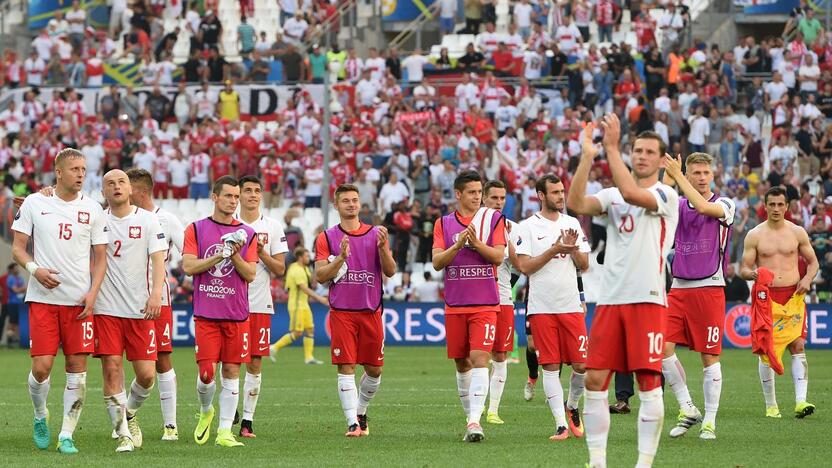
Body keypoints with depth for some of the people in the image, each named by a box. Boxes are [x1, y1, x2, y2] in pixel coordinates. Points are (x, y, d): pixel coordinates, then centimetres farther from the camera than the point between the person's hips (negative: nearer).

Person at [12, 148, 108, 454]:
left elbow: (100, 256, 8)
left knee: (77, 366, -4)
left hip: (79, 300, 1)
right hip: (42, 298, -1)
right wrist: (34, 269, -14)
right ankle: (40, 416, 21)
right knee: (42, 366, -9)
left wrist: (93, 292, -6)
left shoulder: (92, 209, 6)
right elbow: (18, 247, 6)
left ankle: (66, 435, 4)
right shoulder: (34, 204, 3)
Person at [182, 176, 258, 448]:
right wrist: (221, 254, -14)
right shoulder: (196, 229, 4)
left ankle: (225, 431, 4)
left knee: (231, 371, 0)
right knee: (207, 373, -6)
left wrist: (234, 255, -14)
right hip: (206, 313, -2)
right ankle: (205, 411, 23)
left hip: (237, 314, 2)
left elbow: (250, 274, 2)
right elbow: (188, 266, -6)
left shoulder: (247, 234, 8)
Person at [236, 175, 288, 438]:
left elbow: (280, 270, 5)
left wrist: (262, 254, -11)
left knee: (254, 363, 0)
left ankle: (248, 420, 3)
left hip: (260, 304, 1)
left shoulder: (273, 228, 7)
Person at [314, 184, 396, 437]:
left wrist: (382, 247, -15)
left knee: (374, 369, 6)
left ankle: (361, 411, 28)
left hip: (371, 311, 2)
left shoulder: (376, 234, 8)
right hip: (341, 312, -2)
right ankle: (352, 422, -8)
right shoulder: (327, 238, 5)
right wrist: (341, 257, -17)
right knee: (346, 367, -8)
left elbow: (390, 271, 2)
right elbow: (320, 276, -2)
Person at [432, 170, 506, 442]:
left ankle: (474, 421, -23)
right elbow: (437, 262, -1)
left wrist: (477, 243, -19)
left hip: (485, 304, -3)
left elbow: (499, 256, -5)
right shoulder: (443, 223, 8)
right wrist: (458, 244, -15)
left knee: (480, 359, -16)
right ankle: (471, 416, 20)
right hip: (455, 305, 3)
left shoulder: (493, 219, 4)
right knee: (461, 364, 8)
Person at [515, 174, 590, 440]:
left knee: (582, 364, -2)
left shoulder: (572, 224, 12)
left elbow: (584, 266, 11)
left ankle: (572, 406, 24)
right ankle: (561, 424, 0)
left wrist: (573, 249, -8)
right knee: (550, 366, -3)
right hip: (542, 307, -3)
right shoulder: (528, 227, 0)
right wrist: (554, 250, -15)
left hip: (571, 306, 3)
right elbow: (524, 266, -8)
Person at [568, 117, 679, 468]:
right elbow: (576, 204, -5)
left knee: (649, 383, -6)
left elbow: (631, 192, -22)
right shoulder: (612, 195, 13)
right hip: (609, 299, 5)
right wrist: (587, 156, -10)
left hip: (647, 299, -5)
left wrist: (611, 146, -19)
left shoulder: (666, 195, -1)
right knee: (595, 380, 0)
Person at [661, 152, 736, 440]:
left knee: (709, 356, -1)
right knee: (663, 348, -8)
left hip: (709, 289, -4)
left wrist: (677, 176, -19)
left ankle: (710, 421, 7)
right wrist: (667, 178, -19)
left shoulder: (725, 205, -1)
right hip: (679, 288, 4)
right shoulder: (677, 205, 11)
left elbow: (703, 207, -22)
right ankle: (687, 409, 6)